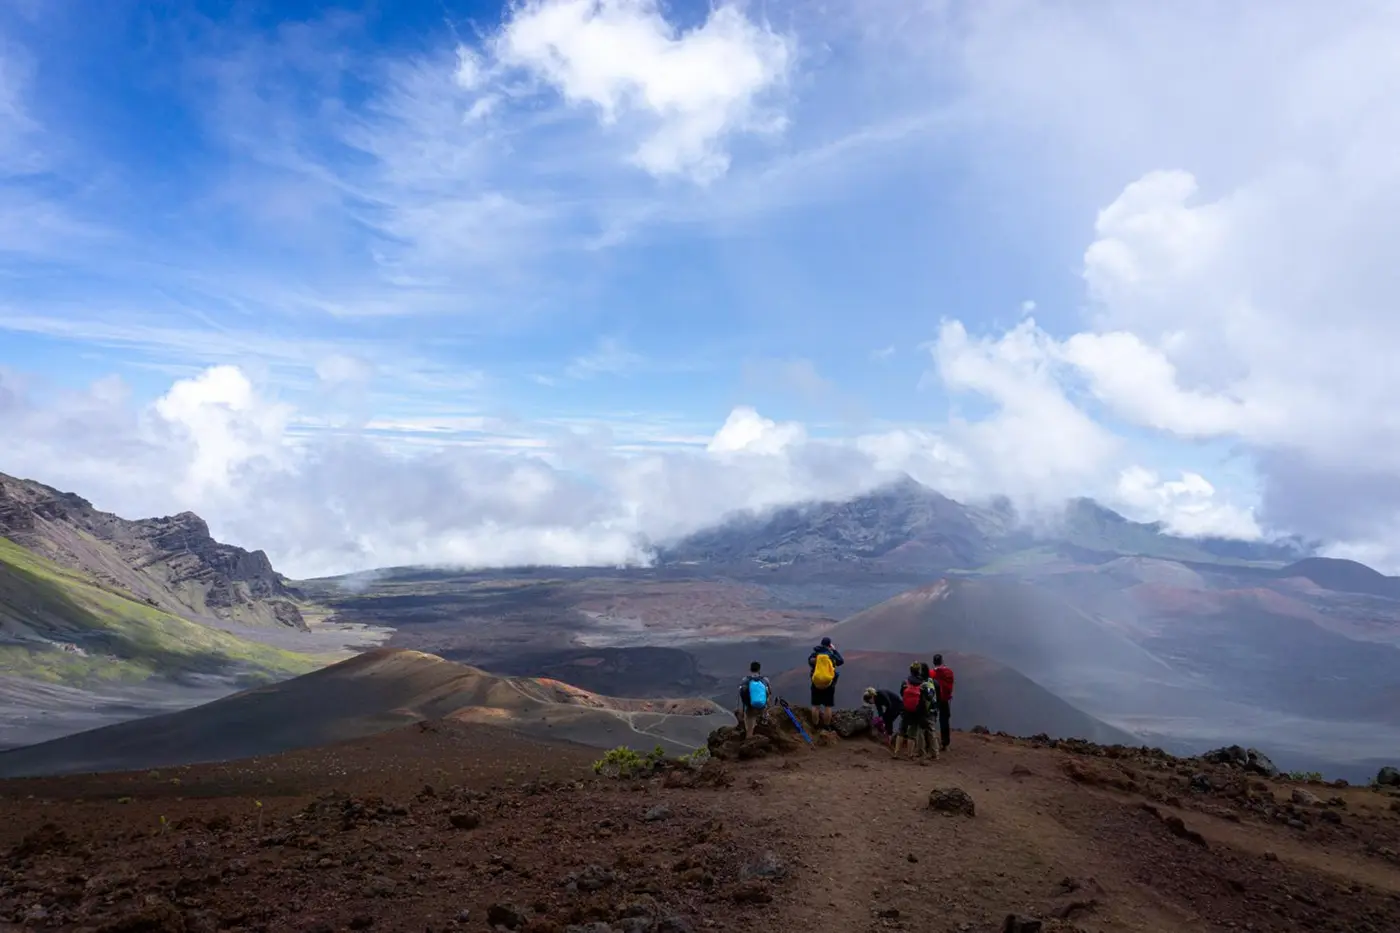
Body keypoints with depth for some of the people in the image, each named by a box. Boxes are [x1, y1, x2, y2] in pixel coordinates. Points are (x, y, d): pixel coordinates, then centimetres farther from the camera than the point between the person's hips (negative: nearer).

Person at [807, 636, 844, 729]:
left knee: (815, 706, 11)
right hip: (829, 685, -1)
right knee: (828, 706, 8)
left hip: (816, 684, 1)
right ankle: (826, 726, 12)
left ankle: (816, 725, 16)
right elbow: (841, 661, 8)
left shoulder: (814, 654, -6)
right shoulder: (832, 655, -8)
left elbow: (810, 662, 10)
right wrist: (835, 650, 14)